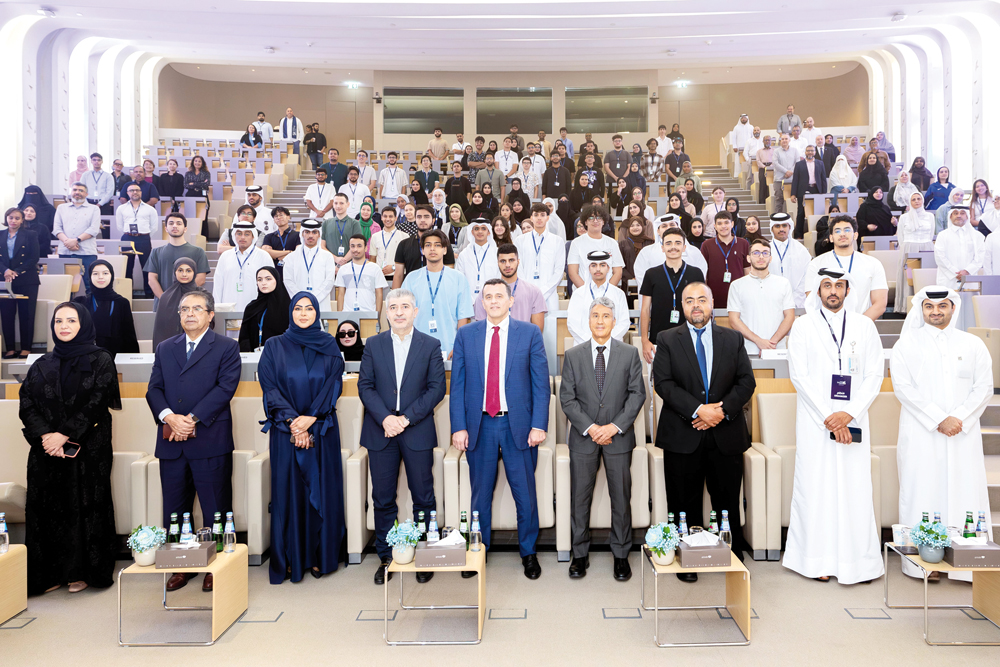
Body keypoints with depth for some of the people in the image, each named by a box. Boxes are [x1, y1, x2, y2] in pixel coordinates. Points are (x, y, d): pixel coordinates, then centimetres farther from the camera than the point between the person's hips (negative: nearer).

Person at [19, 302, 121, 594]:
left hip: (88, 448, -4)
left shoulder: (100, 360, 1)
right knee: (47, 508, 3)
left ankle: (81, 571, 12)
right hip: (46, 450, 4)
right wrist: (44, 435, -13)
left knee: (85, 507, 0)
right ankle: (51, 573, 14)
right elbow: (26, 403, 3)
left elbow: (97, 402, -9)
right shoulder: (42, 364, 13)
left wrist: (65, 435, -15)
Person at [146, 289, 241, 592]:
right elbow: (154, 389, 8)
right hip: (171, 442, 4)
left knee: (215, 510, 2)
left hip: (210, 441, -4)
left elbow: (226, 387, -9)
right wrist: (169, 417, -11)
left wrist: (192, 419, -15)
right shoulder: (165, 348, 17)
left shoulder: (226, 347, 3)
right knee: (174, 510, 11)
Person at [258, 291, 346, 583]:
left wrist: (311, 418, -14)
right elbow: (269, 387, -3)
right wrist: (292, 422, -14)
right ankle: (289, 559, 11)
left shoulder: (329, 345, 6)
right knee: (288, 491, 2)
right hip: (285, 430, 0)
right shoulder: (275, 346, 5)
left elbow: (334, 383, -2)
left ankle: (320, 556, 13)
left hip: (322, 430, 1)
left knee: (321, 490, 3)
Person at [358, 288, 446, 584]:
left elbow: (437, 388, -3)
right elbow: (365, 385, 2)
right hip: (380, 431, 2)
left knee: (423, 498, 5)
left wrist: (406, 418, -13)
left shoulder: (431, 345, 2)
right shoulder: (373, 344, 7)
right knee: (383, 499, 8)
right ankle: (386, 557, 22)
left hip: (417, 432, -1)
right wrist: (385, 418, -13)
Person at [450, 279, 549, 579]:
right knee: (480, 494, 12)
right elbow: (457, 385, 4)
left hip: (518, 425, -1)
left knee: (525, 494, 8)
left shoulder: (530, 333, 2)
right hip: (479, 425, 1)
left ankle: (528, 553, 25)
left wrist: (539, 425, -8)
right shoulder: (466, 335, 5)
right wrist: (458, 427, -4)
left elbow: (541, 383, 0)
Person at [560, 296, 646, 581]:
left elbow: (637, 394, -1)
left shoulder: (630, 354, 3)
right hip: (583, 438, 1)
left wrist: (615, 426, -12)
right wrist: (590, 427, -12)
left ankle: (621, 555, 21)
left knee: (621, 498, 7)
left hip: (618, 437, 0)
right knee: (580, 498, 7)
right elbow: (567, 398, 0)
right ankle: (580, 554, 20)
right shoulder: (573, 355, 4)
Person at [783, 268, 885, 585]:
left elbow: (875, 375, 4)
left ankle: (856, 557, 9)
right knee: (816, 487, -1)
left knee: (855, 487, 1)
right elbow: (799, 375, -3)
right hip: (815, 421, -1)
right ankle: (818, 559, 6)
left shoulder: (864, 326, 9)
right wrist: (828, 417, -10)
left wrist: (849, 413, -9)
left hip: (853, 421, 2)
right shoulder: (803, 325, 4)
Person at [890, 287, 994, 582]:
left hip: (964, 433, 2)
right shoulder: (906, 345, 5)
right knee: (922, 494, -1)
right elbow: (904, 388, -4)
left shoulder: (973, 344, 11)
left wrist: (959, 418, -11)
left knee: (966, 491, -1)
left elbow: (984, 387, 4)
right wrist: (938, 420, -12)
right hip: (921, 435, -2)